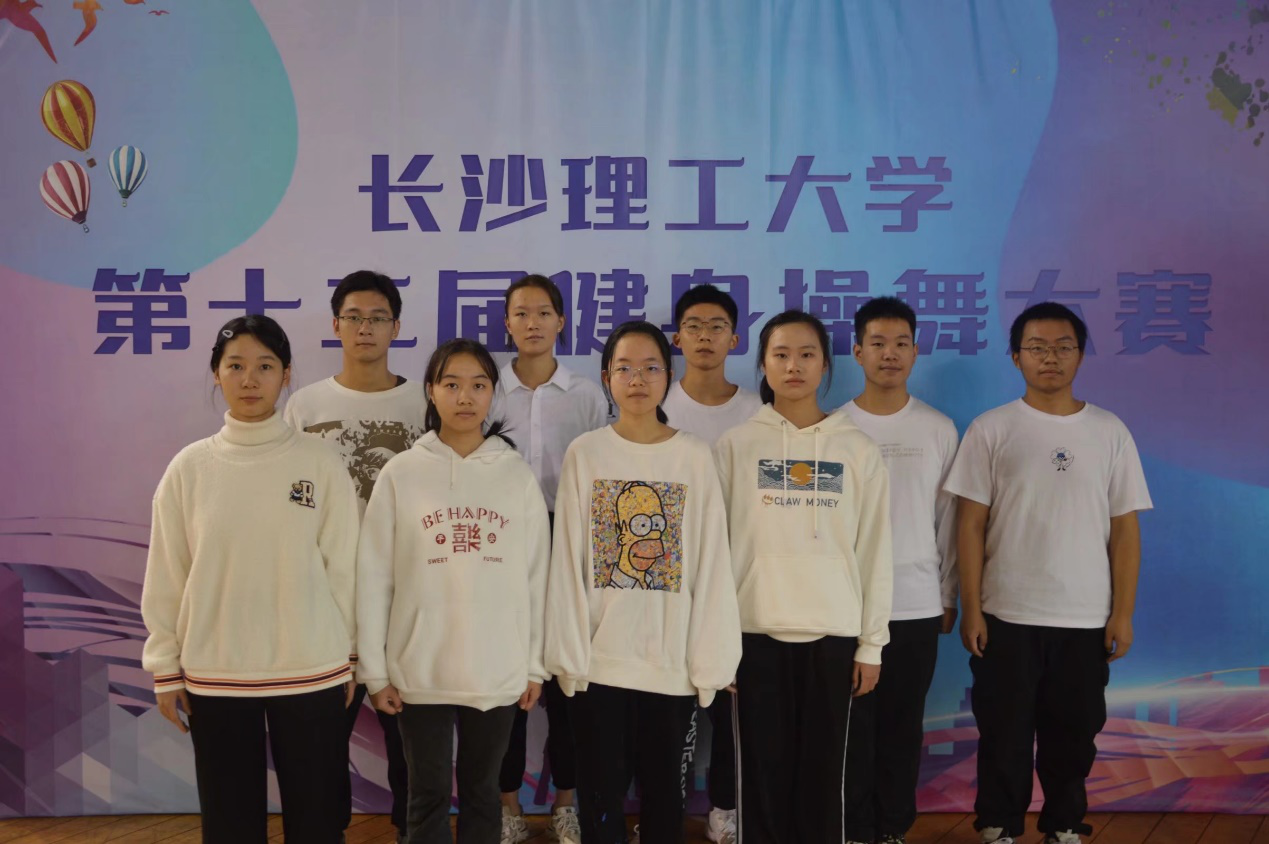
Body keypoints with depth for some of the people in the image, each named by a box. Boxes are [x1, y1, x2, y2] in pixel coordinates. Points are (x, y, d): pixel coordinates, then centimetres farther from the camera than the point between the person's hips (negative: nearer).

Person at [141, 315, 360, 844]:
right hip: (214, 675, 1)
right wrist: (165, 669, 2)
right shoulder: (189, 467, -1)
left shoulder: (321, 465, -5)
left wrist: (349, 658, 3)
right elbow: (166, 577, 2)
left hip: (310, 671, -1)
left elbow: (342, 568, 0)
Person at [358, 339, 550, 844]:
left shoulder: (517, 474, 1)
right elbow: (374, 579, -1)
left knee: (481, 791, 14)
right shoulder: (401, 473, -2)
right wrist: (374, 669, -3)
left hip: (499, 670, 1)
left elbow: (536, 577, 3)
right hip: (419, 670, -1)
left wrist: (535, 665, 3)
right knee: (429, 796, 9)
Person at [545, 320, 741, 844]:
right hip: (600, 659, 0)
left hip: (673, 662, 0)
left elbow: (711, 566, -2)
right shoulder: (585, 454, 0)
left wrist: (710, 660, -5)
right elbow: (568, 562, -1)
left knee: (664, 791, 12)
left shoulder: (695, 458, -1)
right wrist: (568, 654, -5)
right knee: (600, 796, 8)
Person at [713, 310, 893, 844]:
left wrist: (872, 643, 2)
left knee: (822, 772, 6)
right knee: (764, 772, 5)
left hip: (833, 632, 1)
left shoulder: (858, 449, 4)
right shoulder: (735, 446, 2)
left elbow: (875, 550, 4)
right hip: (757, 630, 0)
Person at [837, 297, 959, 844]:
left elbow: (948, 518, 7)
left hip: (917, 604, 1)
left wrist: (948, 596, 7)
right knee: (852, 726, 4)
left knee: (903, 726, 10)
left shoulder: (939, 429, 3)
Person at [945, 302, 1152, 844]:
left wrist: (1123, 613, 0)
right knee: (1004, 734, 8)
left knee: (1073, 734, 12)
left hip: (1086, 619, 2)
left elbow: (1124, 529, 4)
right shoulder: (991, 430, -1)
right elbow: (971, 524, -2)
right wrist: (971, 609, -6)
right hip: (1007, 616, -1)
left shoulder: (1110, 432, 3)